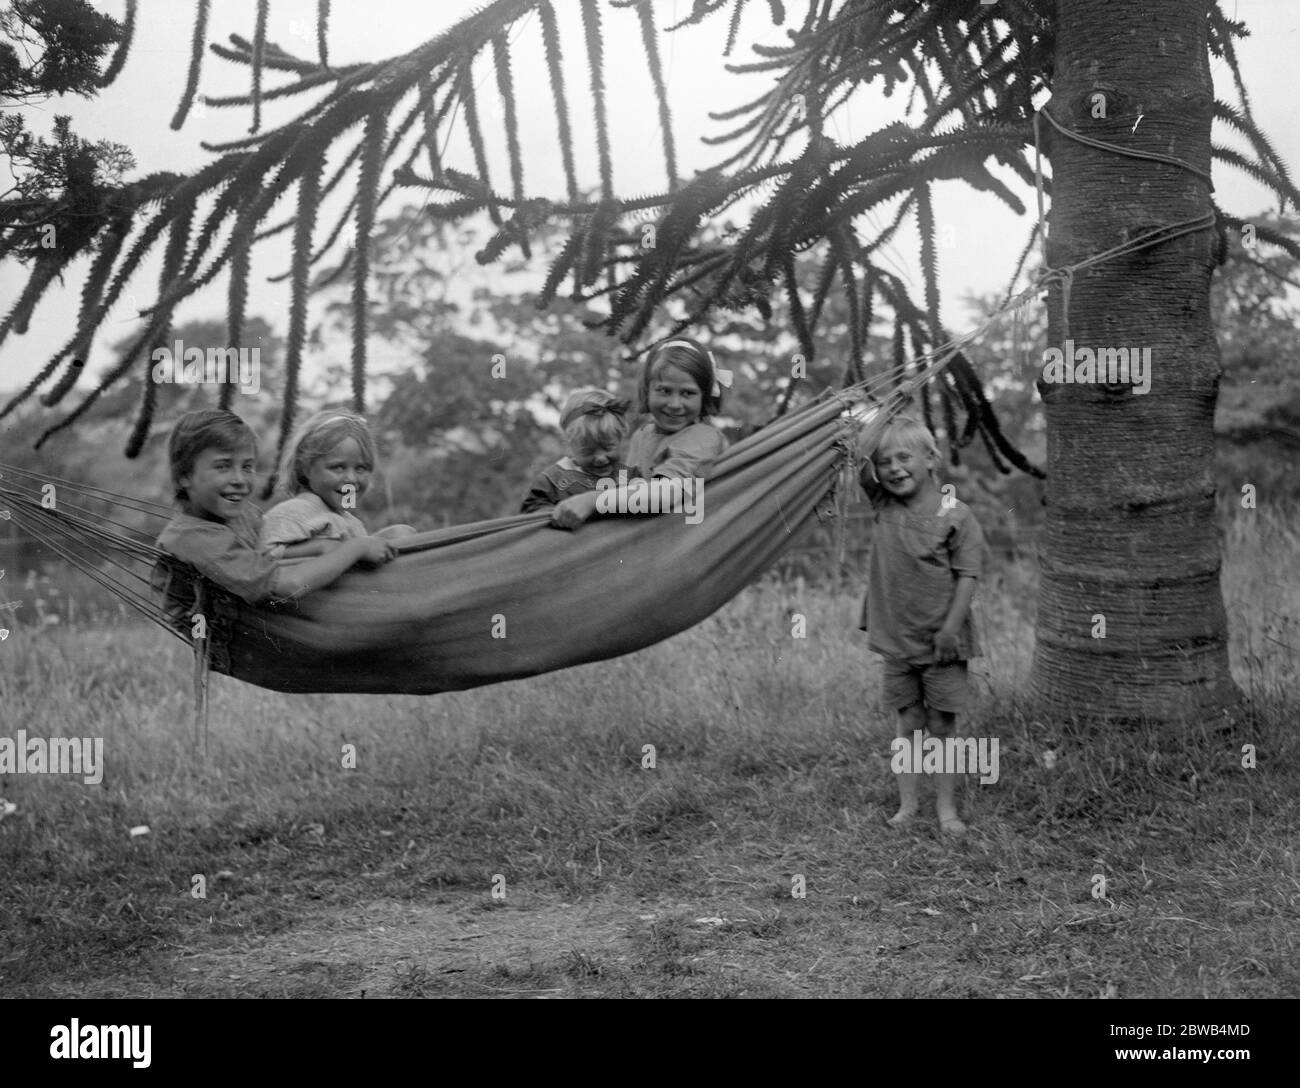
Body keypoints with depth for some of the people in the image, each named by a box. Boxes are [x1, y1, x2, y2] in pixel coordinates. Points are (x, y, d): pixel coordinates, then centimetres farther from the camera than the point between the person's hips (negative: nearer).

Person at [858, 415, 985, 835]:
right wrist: (873, 424, -8)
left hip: (942, 642, -3)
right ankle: (907, 804, 15)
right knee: (908, 724, 9)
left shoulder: (955, 516, -10)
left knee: (942, 725, 4)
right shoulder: (884, 505, 3)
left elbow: (967, 576, -12)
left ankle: (946, 808, 12)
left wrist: (951, 627, -18)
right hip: (898, 639, 3)